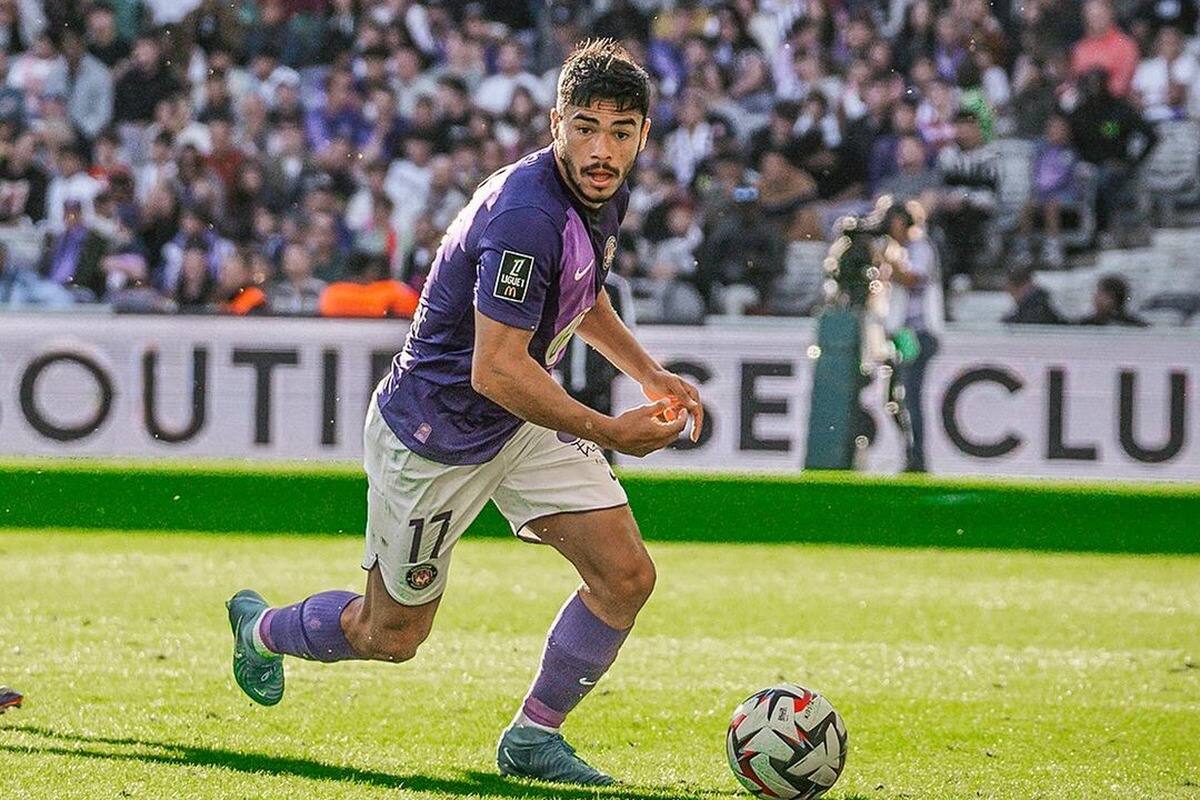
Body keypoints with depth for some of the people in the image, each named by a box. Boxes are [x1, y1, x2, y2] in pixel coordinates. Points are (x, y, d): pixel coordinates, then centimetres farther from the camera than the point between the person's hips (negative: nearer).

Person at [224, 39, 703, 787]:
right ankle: (262, 628, 39)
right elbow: (495, 370, -33)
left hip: (524, 419, 8)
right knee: (392, 634, 9)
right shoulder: (526, 215, -33)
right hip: (434, 433, -8)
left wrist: (649, 374, 10)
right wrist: (611, 432, -28)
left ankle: (533, 736, 11)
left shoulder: (604, 193, -3)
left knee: (627, 575, -6)